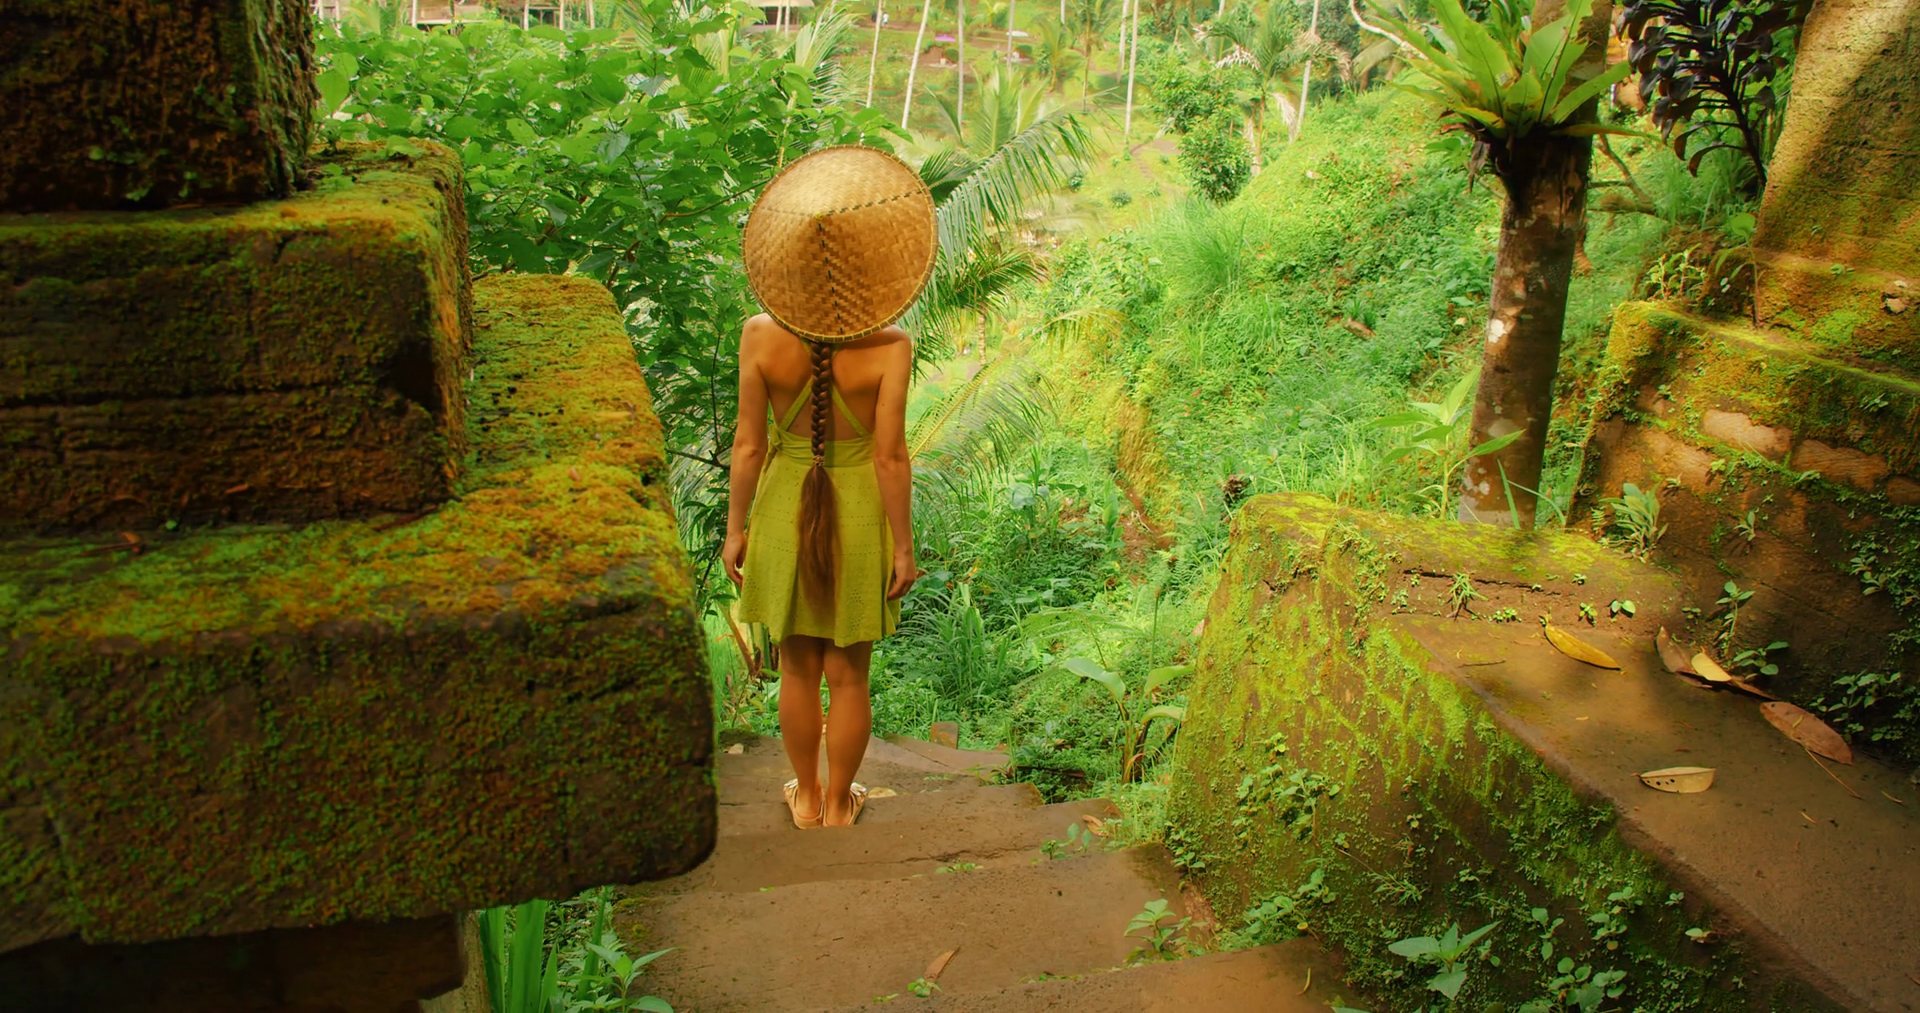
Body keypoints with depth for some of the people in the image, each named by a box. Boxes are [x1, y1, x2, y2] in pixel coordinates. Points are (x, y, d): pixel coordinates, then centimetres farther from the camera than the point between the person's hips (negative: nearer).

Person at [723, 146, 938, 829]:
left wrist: (735, 529, 4)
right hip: (859, 514, -2)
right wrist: (903, 545, -5)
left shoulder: (761, 336, -13)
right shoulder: (889, 346, -19)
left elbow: (748, 444, -7)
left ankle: (806, 797, 36)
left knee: (797, 668, 19)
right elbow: (890, 456, -16)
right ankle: (839, 802, 32)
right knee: (848, 675, 15)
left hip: (784, 510, 2)